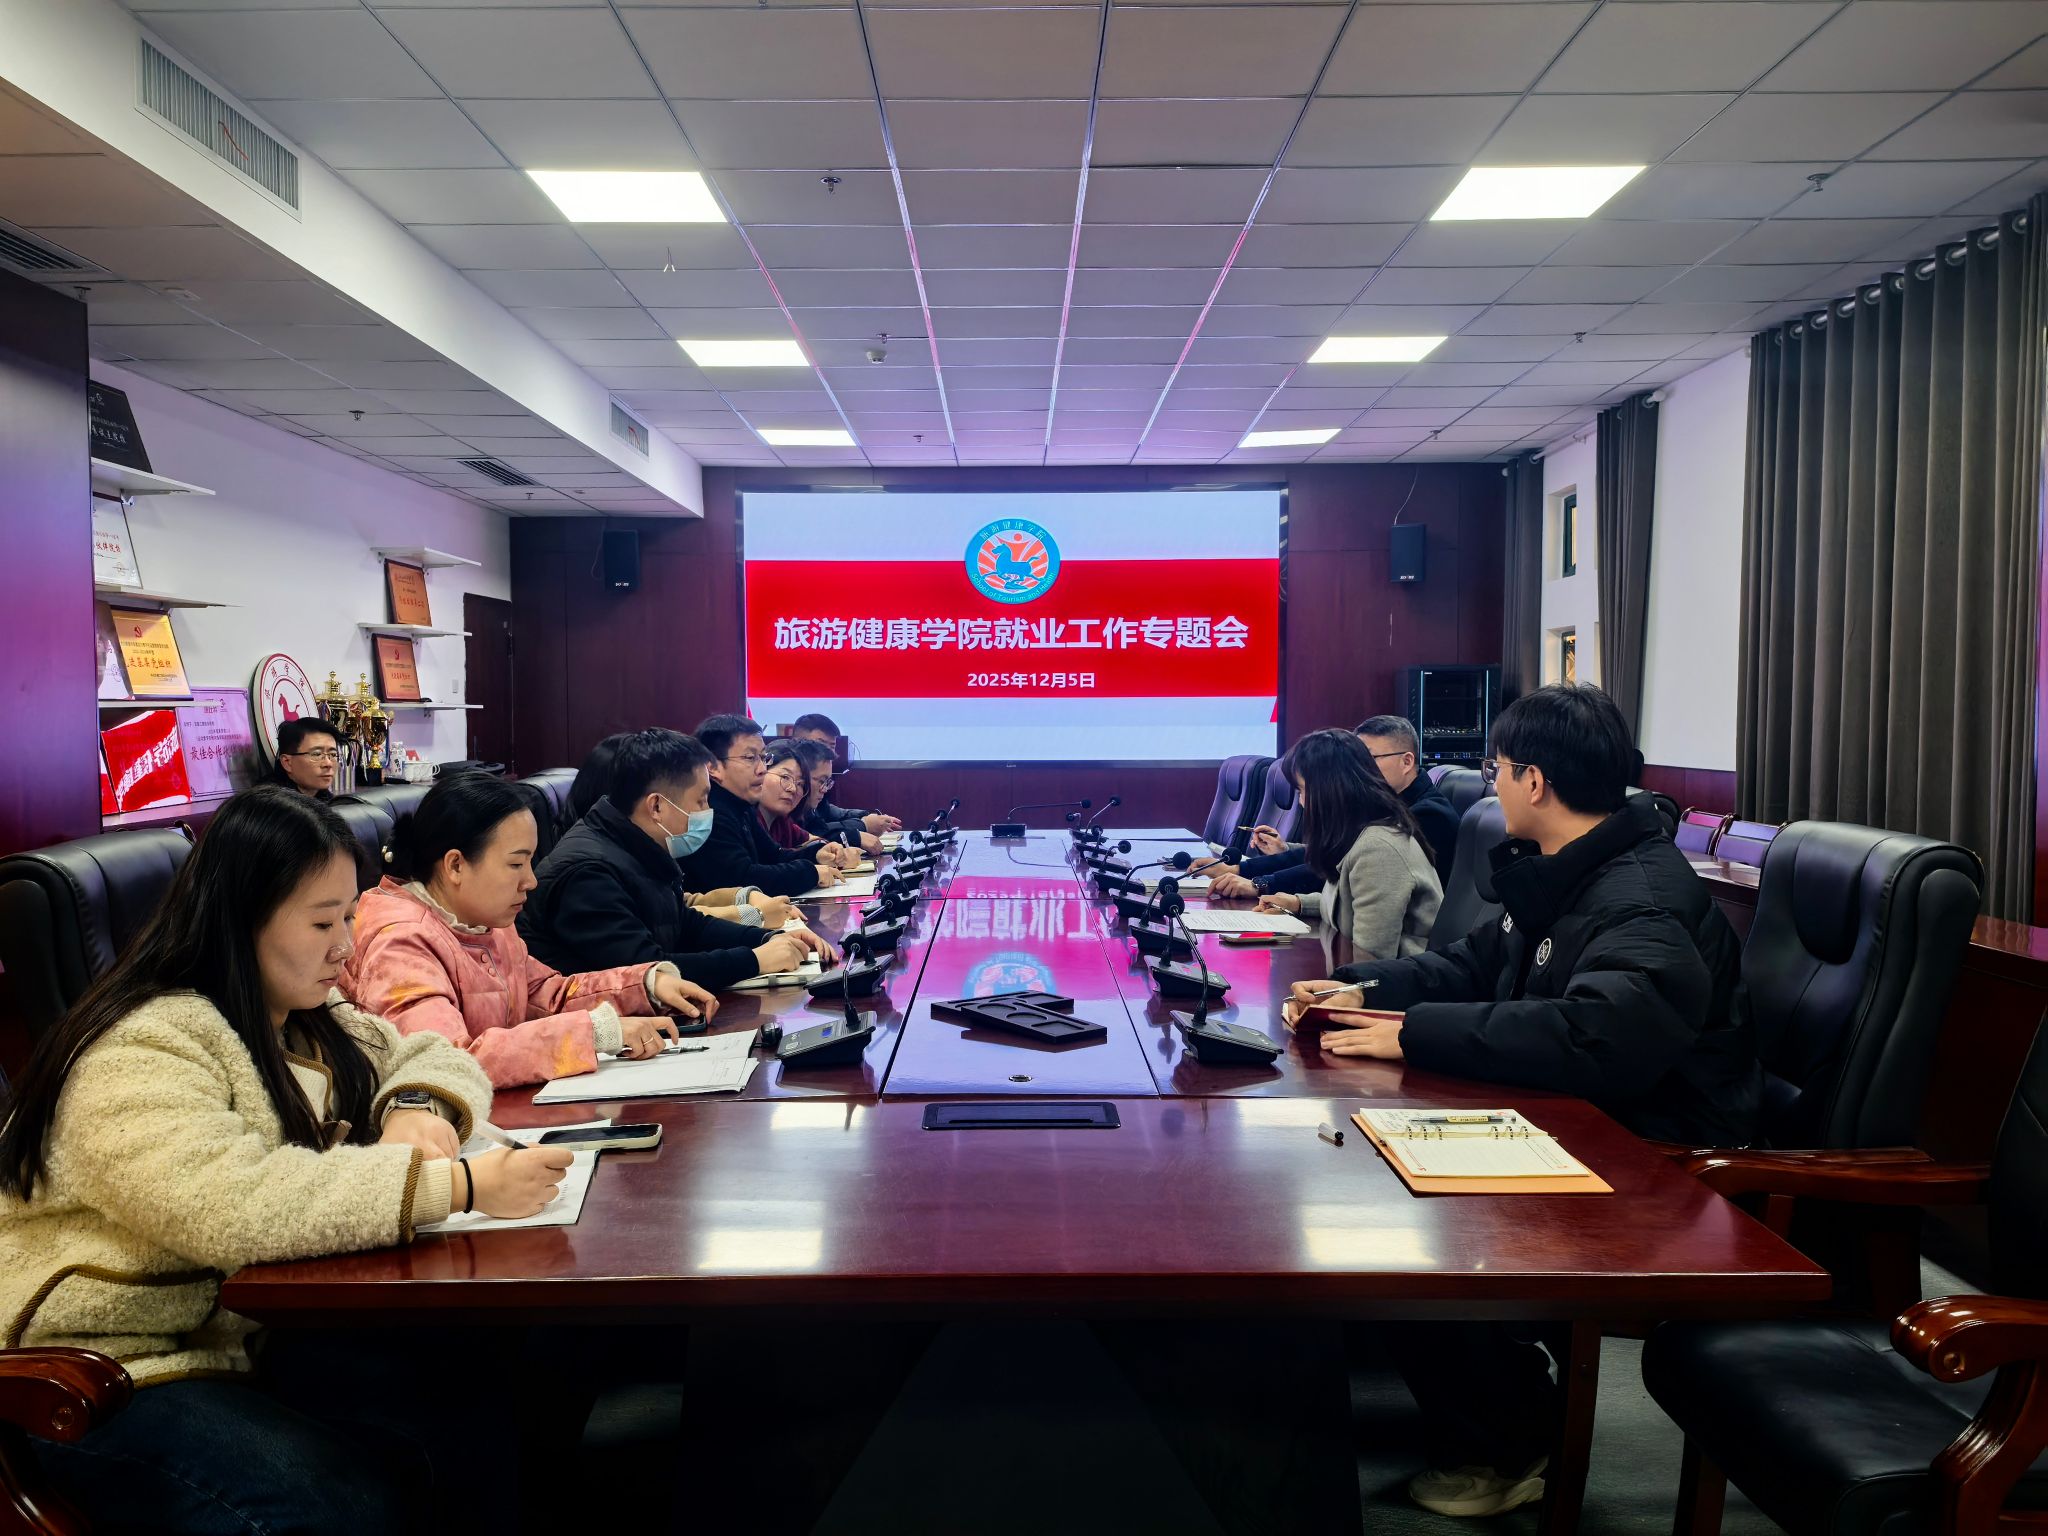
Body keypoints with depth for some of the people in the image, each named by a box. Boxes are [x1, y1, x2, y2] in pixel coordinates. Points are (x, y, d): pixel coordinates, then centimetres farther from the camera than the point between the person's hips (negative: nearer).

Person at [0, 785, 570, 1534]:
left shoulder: (309, 1023, 8)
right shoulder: (146, 1051, -20)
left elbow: (433, 1055, 17)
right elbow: (233, 1207, -35)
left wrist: (415, 1108, -9)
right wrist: (458, 1186, -36)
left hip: (260, 1335, 8)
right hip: (118, 1376, -8)